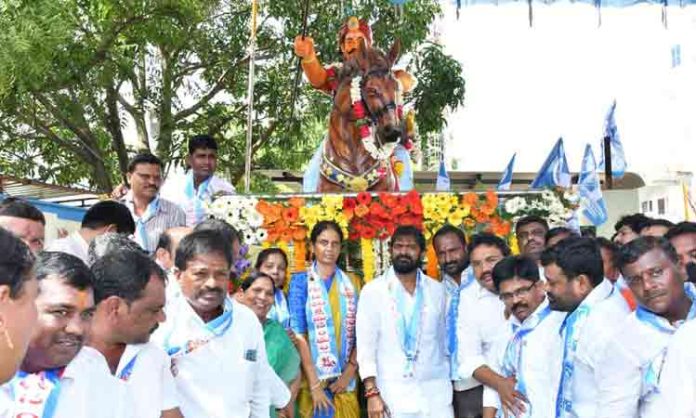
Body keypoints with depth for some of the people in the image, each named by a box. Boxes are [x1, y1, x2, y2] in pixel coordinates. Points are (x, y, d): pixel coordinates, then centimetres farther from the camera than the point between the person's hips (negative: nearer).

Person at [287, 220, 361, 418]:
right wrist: (314, 383, -13)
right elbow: (298, 334, -8)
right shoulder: (301, 281, -1)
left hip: (345, 378, 3)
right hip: (312, 376, -2)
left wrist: (350, 370, -8)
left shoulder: (352, 283, 7)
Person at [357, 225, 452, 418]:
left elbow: (443, 340, 13)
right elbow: (366, 344, -4)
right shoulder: (373, 291, -1)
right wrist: (371, 392, -10)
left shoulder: (437, 290, 7)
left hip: (435, 392, 2)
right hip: (392, 393, -2)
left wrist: (448, 381, 13)